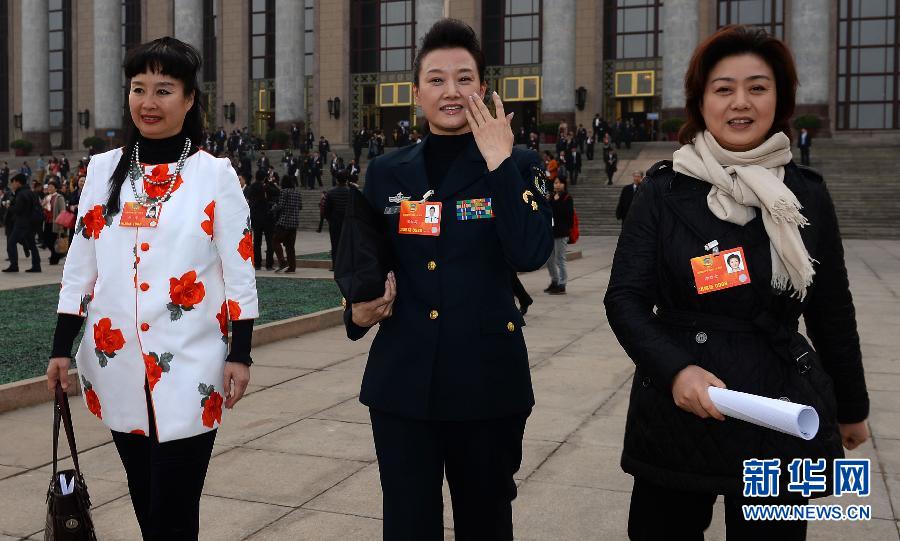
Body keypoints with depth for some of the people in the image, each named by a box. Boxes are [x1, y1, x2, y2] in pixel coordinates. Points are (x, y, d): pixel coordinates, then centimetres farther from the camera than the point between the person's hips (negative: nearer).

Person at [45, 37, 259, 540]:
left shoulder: (215, 173, -3)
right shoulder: (104, 169, 6)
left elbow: (239, 269, -3)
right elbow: (81, 264, 10)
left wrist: (241, 354, -7)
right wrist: (61, 347, 8)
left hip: (189, 367, -4)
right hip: (117, 365, 4)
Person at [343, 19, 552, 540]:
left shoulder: (518, 165, -2)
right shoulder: (386, 172, 7)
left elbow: (531, 254, -17)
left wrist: (499, 163, -18)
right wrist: (361, 306, -7)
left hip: (487, 377, -1)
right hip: (403, 378, 2)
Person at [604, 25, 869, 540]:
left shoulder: (807, 192, 1)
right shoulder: (664, 189, -4)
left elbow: (832, 312, 9)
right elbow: (626, 299, -9)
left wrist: (852, 407, 17)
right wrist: (675, 369, -25)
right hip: (676, 415, -1)